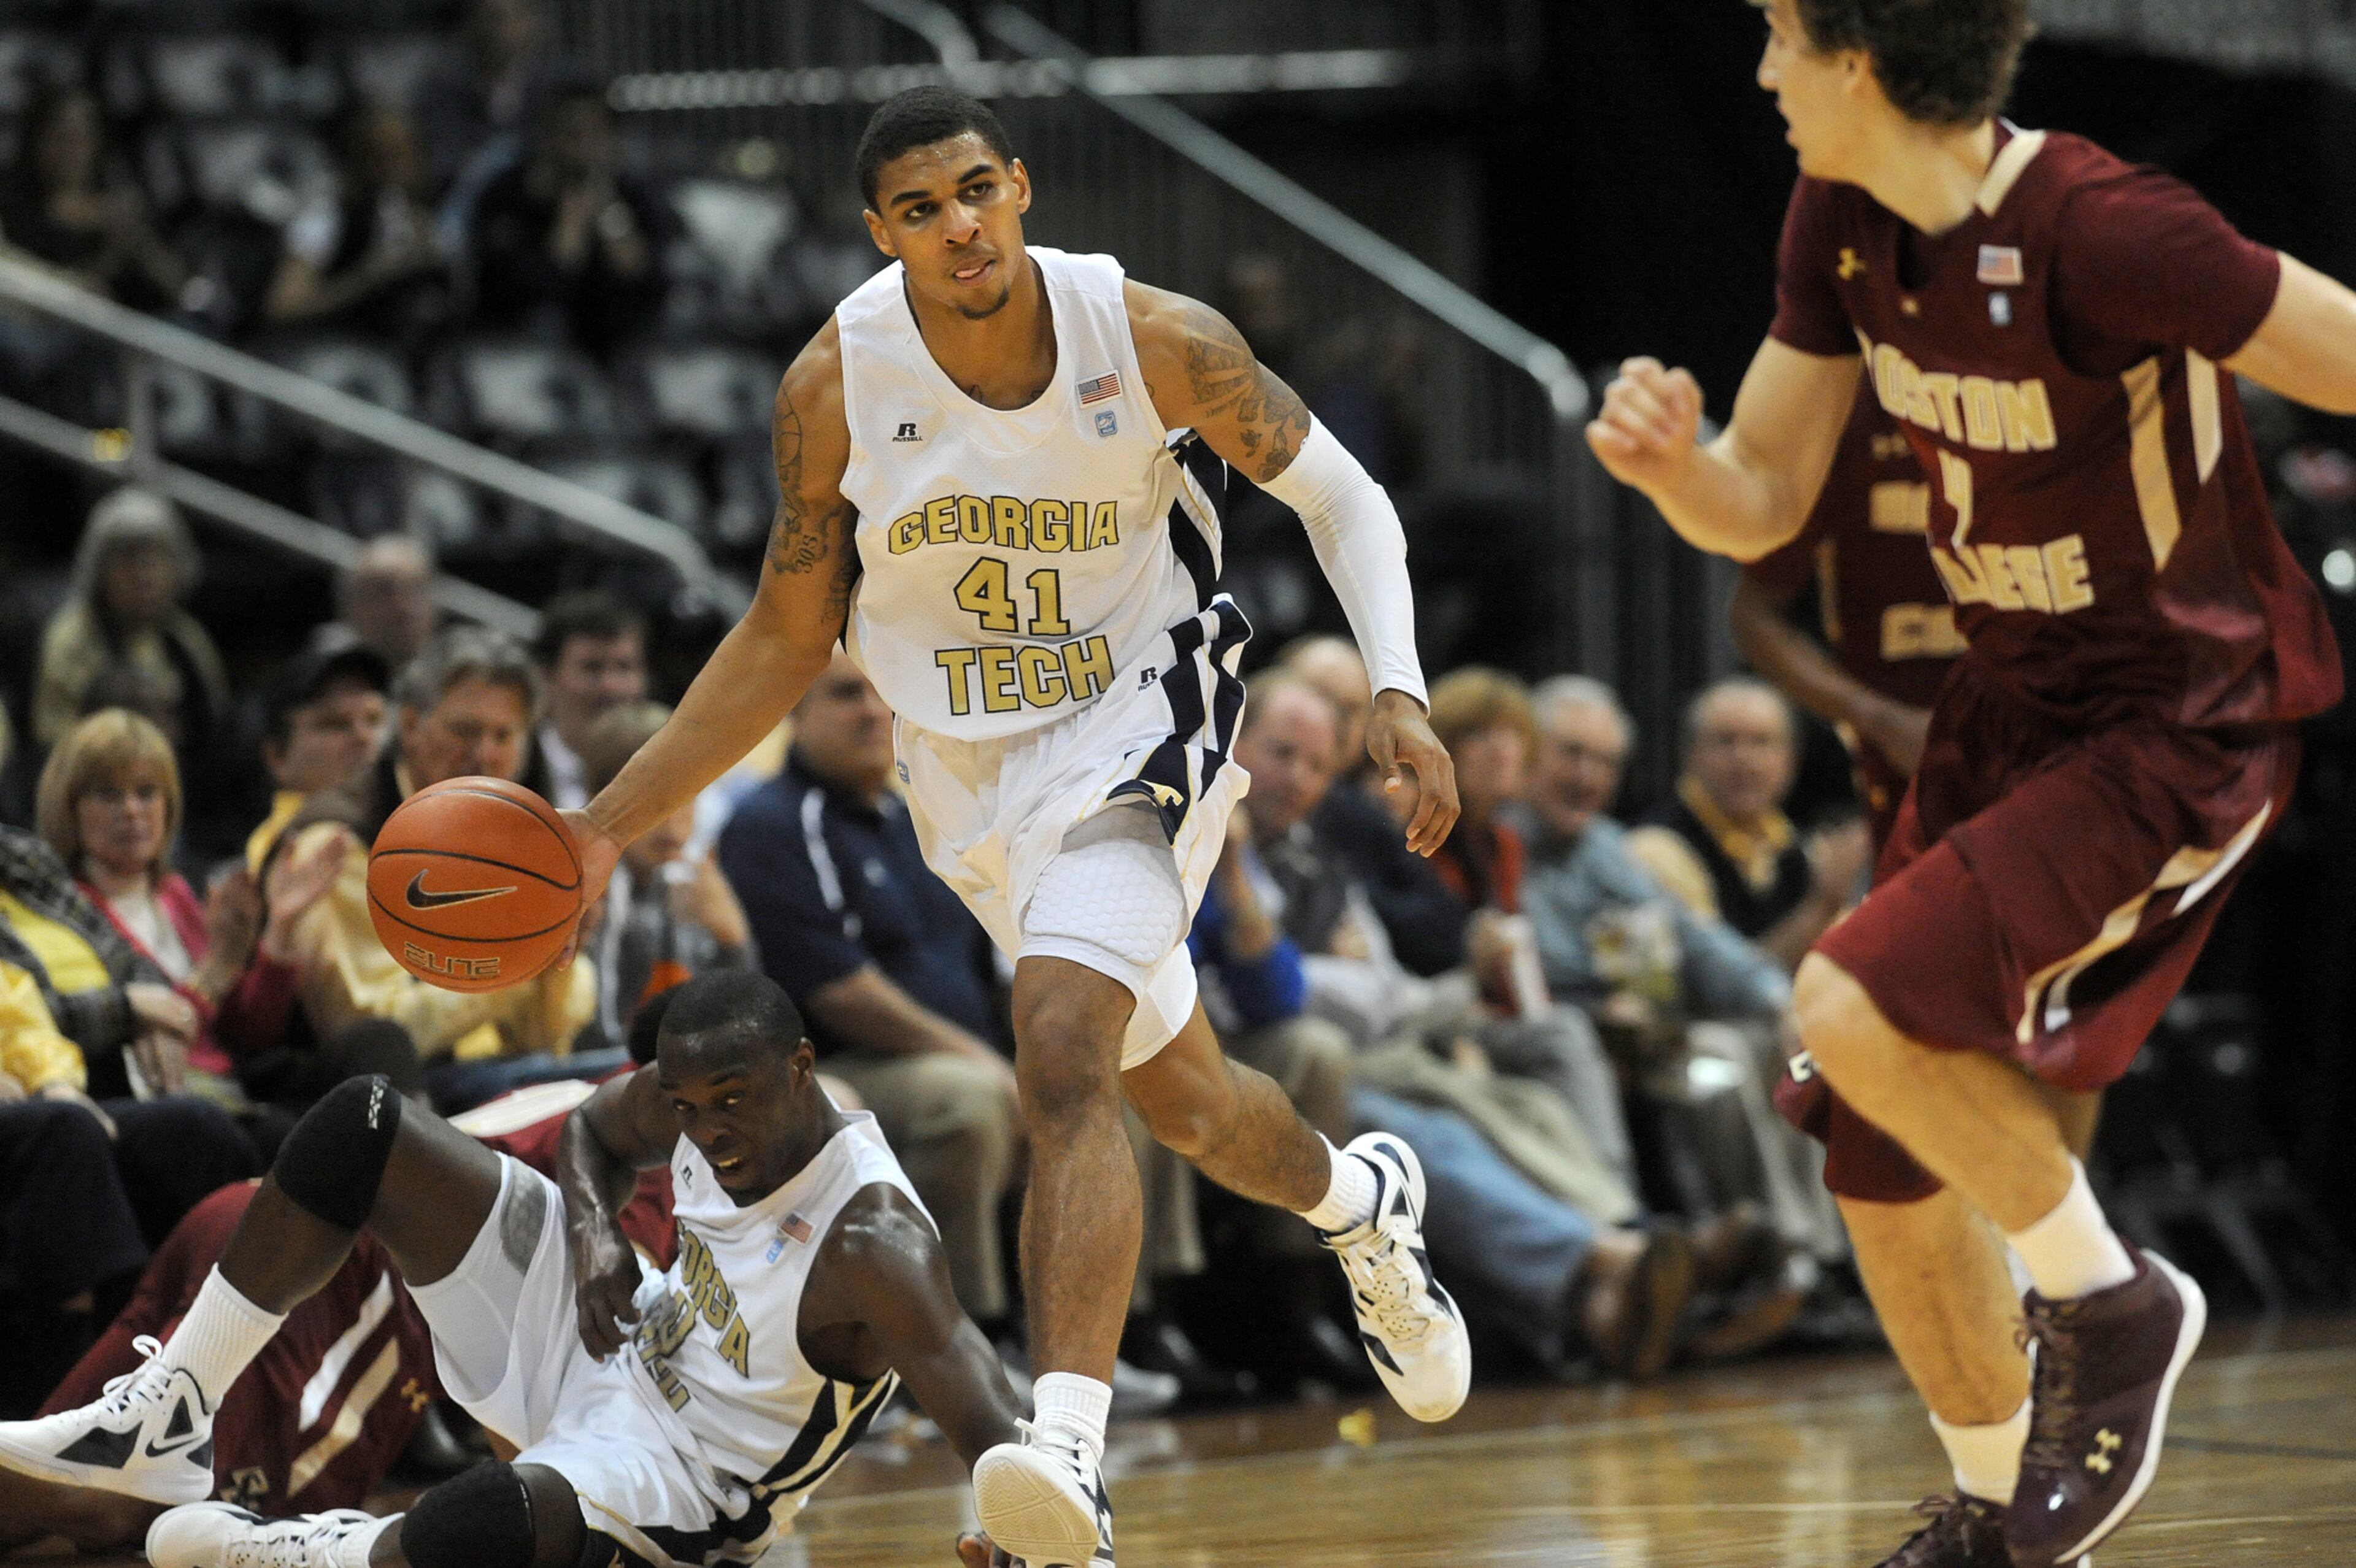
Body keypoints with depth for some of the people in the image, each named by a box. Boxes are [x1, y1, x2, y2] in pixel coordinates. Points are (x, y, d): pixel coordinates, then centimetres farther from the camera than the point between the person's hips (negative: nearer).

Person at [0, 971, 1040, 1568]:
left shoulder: (872, 1248, -32)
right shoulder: (700, 1091, -10)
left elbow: (998, 1433, -37)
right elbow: (593, 1130, 13)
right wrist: (593, 1230, -8)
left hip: (675, 1474, -8)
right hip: (617, 1337, 8)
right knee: (358, 1133, 0)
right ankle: (163, 1425, 6)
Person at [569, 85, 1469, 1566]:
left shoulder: (1159, 342, -19)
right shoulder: (837, 388, -13)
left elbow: (1340, 496, -4)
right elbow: (786, 640, -1)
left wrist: (1400, 696, -18)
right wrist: (611, 823, -7)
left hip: (1137, 729, -4)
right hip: (969, 770, 4)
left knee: (1063, 1059, -28)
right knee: (1184, 1103, 19)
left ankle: (1070, 1446, -36)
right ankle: (1361, 1202, 53)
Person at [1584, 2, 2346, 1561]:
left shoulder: (2101, 232, -27)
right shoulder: (1842, 224, -1)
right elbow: (1761, 507, 5)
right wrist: (1671, 460, -16)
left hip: (2180, 731, -8)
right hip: (2010, 707, 8)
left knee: (1856, 1009, -25)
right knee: (1885, 1168, 9)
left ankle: (2109, 1302, -3)